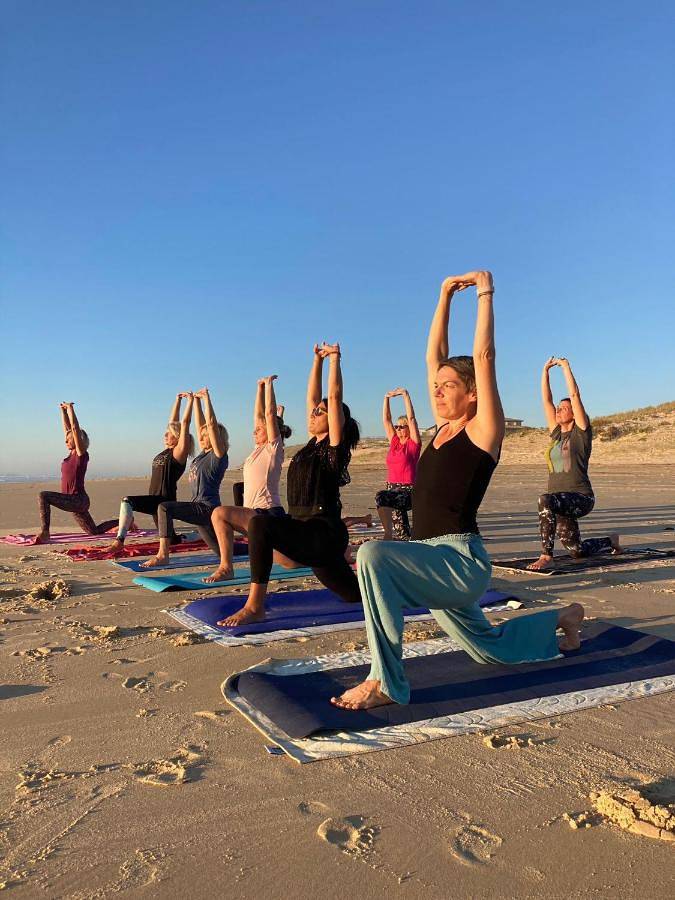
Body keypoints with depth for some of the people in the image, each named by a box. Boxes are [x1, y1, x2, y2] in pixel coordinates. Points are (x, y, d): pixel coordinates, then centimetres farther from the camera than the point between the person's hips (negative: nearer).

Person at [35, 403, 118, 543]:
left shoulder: (82, 454, -10)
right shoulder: (72, 453, 11)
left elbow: (75, 428, -17)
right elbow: (67, 427, 16)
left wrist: (71, 409, -13)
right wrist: (63, 410, 15)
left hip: (78, 500, -10)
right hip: (73, 501, 10)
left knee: (43, 495, -23)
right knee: (94, 531, 17)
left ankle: (44, 533, -25)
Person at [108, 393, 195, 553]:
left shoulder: (179, 452, -8)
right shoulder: (167, 450, 13)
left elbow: (185, 423, -13)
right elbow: (173, 422, 18)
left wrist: (190, 401, -11)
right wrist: (178, 400, 21)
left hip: (165, 500, -9)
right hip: (155, 500, 9)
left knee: (127, 501, -24)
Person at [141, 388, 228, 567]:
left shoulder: (218, 456, -8)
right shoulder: (204, 453, 14)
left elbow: (211, 424, -16)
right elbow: (201, 425, 17)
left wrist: (206, 398, -13)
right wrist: (196, 400, 19)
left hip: (207, 508, -10)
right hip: (199, 509, 10)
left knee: (165, 507, -25)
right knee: (221, 550, 17)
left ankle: (163, 555, -24)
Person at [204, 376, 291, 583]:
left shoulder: (273, 448, -4)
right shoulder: (259, 449, 17)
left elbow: (270, 414, -10)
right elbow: (259, 414, 19)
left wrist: (269, 384, -4)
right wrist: (260, 387, 23)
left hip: (269, 514, -11)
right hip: (256, 515, 11)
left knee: (220, 513, -26)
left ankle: (226, 567, -22)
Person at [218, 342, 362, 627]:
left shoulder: (334, 446, -6)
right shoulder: (313, 444, 15)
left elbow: (334, 397, -12)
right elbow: (313, 397, 19)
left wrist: (334, 359, -5)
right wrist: (318, 360, 23)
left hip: (325, 533, -10)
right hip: (305, 531, 10)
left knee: (260, 524, -30)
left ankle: (255, 607, -28)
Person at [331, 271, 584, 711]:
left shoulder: (484, 429, -8)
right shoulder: (445, 427, 11)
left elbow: (484, 355, -14)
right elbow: (435, 356, 12)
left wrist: (485, 292, -6)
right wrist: (446, 297, 13)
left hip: (463, 562, -9)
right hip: (435, 563, 9)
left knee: (374, 554, -34)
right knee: (488, 648, 27)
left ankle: (386, 682, -27)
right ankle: (562, 619, 49)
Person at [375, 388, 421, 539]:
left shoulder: (414, 443, -2)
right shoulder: (394, 441, 14)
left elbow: (411, 418, -10)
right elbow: (386, 419, 13)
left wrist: (405, 395, -9)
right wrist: (387, 398, 8)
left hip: (408, 490, -7)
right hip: (392, 488, 7)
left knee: (381, 497, -33)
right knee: (402, 533, 7)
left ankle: (388, 535, -33)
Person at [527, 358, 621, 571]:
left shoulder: (581, 433, -3)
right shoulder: (557, 433, 14)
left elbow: (575, 395, -10)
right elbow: (546, 400, 13)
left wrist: (566, 367, -3)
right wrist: (546, 370, 13)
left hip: (581, 498, -8)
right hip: (561, 501, 8)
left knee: (546, 500, -39)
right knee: (577, 552, 15)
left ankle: (546, 557, -36)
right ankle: (610, 541, 45)